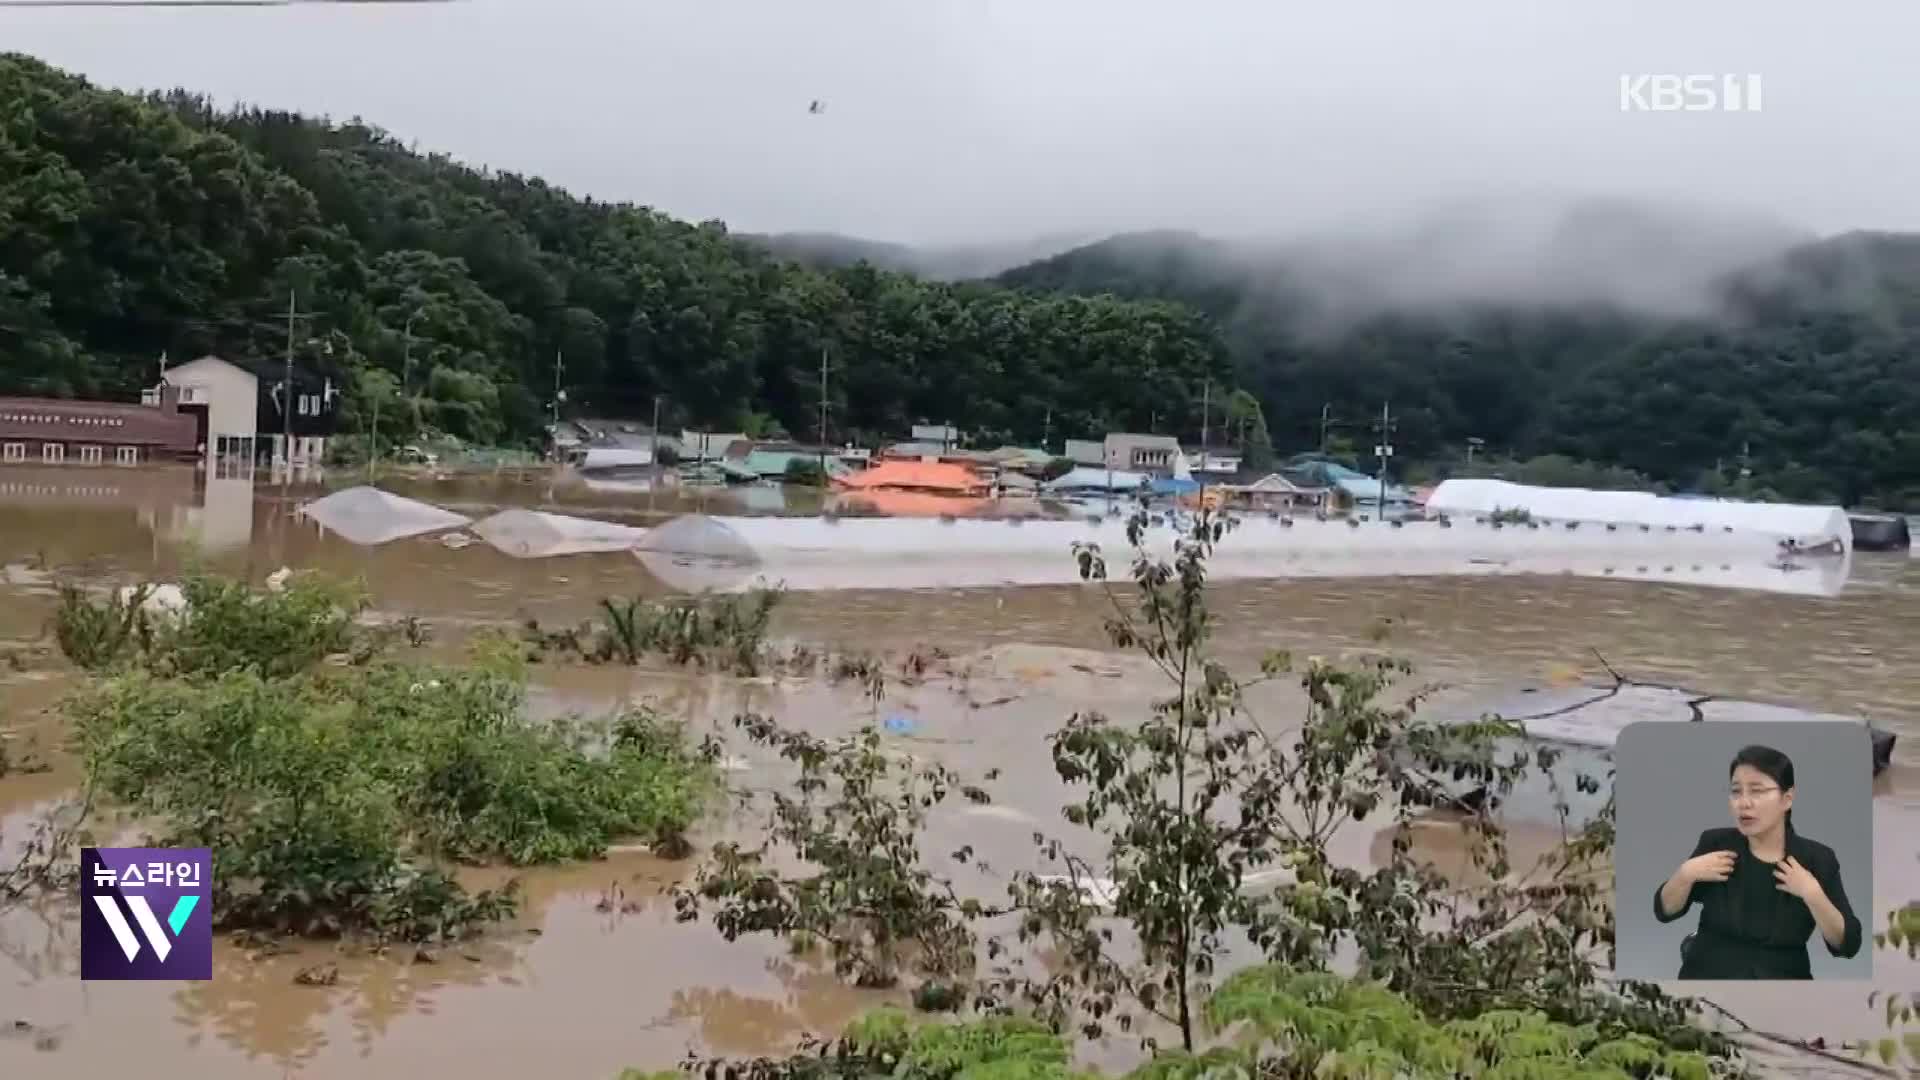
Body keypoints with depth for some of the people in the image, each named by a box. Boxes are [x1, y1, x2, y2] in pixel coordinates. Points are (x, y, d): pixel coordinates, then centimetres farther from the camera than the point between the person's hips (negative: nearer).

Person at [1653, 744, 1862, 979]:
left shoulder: (1817, 858, -2)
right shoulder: (1715, 843, -1)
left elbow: (1848, 945, -6)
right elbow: (1664, 911, 3)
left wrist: (1812, 894, -18)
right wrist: (1686, 874, -12)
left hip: (1784, 975, 0)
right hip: (1710, 974, 0)